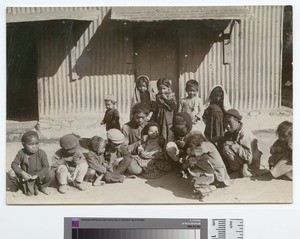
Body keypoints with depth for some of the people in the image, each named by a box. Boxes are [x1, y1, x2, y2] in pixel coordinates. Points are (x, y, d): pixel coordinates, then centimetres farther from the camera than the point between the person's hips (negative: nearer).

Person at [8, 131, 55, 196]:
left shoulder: (41, 153, -16)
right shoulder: (21, 153, -11)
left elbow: (46, 166, -16)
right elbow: (14, 164, -11)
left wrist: (37, 175, -27)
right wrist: (22, 173, -28)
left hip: (38, 176, -1)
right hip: (25, 177, 1)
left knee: (51, 174, -28)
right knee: (11, 173, -22)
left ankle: (43, 187, 7)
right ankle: (20, 186, 11)